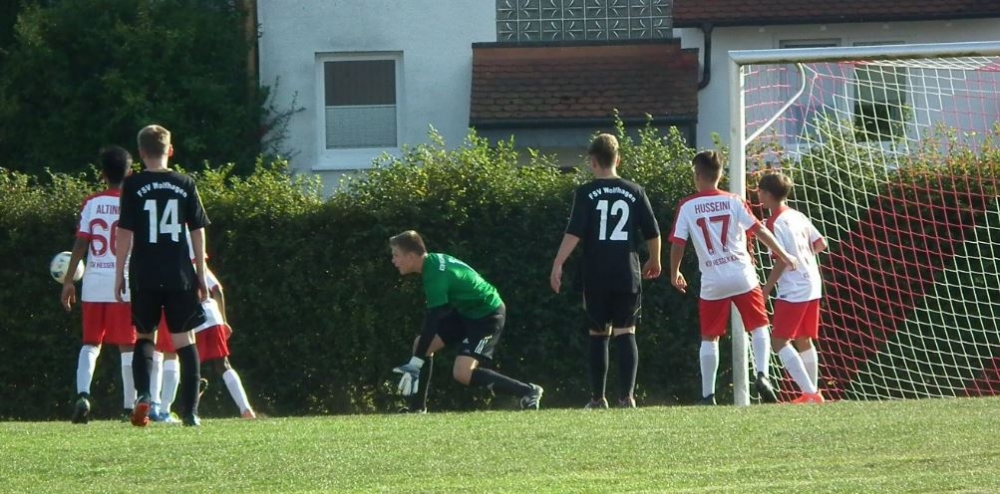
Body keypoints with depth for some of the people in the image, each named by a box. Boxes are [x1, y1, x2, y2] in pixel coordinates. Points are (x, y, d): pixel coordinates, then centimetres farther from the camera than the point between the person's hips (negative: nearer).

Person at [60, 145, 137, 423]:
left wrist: (69, 281, 1)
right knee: (127, 346, 6)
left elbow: (81, 244, -3)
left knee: (90, 344, 7)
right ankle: (130, 405, 4)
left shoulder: (91, 204, 2)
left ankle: (83, 394, -15)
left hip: (94, 282, 1)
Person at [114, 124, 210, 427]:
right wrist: (201, 275, 11)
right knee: (184, 340, 6)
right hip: (180, 276, 1)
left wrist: (119, 274, 5)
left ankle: (142, 394, -7)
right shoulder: (185, 184, 2)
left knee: (144, 337, 15)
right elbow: (198, 232, 4)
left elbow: (125, 233, -4)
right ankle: (190, 410, 1)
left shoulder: (133, 186, -3)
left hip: (144, 276, -1)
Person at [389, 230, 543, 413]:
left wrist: (414, 365, -26)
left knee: (462, 373, -21)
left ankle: (527, 392, -13)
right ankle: (417, 407, 12)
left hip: (487, 316, -10)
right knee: (420, 343, 6)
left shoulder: (436, 275, -26)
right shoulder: (433, 261, 3)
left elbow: (432, 322, -27)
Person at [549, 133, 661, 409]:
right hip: (628, 276, 1)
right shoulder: (634, 192, 4)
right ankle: (627, 396, -13)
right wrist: (654, 261, 24)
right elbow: (653, 233, 8)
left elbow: (574, 233, -12)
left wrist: (558, 264, -11)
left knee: (598, 335, 11)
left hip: (596, 276, -1)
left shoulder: (586, 193, -2)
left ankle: (598, 399, 14)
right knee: (625, 334, 0)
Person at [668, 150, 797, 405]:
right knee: (759, 327, 9)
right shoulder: (733, 202, 1)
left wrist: (674, 273, 17)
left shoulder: (687, 207, -1)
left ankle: (707, 395, 8)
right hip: (742, 276, 0)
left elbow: (677, 244, 0)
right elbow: (760, 231, -1)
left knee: (709, 338, 10)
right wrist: (784, 256, 9)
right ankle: (762, 374, -13)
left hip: (712, 282, 0)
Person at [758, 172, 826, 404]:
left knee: (779, 341, -8)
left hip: (793, 291, -9)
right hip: (812, 287, 9)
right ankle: (813, 392, 18)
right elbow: (820, 244, 14)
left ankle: (809, 392, -19)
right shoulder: (798, 217, 11)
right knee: (803, 341, 17)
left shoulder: (776, 222, -13)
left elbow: (782, 260, -17)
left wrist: (765, 290, -12)